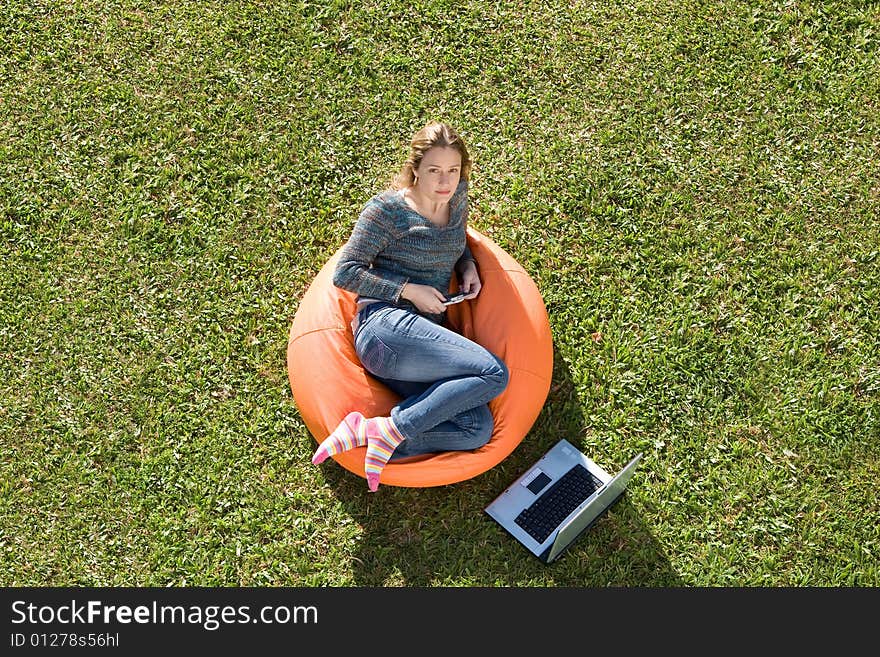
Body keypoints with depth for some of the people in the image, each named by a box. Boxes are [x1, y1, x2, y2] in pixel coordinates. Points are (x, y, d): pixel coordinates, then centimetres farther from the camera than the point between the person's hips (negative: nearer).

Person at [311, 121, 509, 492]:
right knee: (494, 374, -23)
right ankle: (391, 430, -17)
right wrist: (409, 290, -11)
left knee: (478, 430, -14)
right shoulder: (387, 209, -5)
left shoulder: (457, 197, 13)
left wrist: (468, 266, 13)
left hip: (428, 334, 7)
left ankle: (364, 433, -13)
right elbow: (345, 273, -6)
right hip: (387, 325, -7)